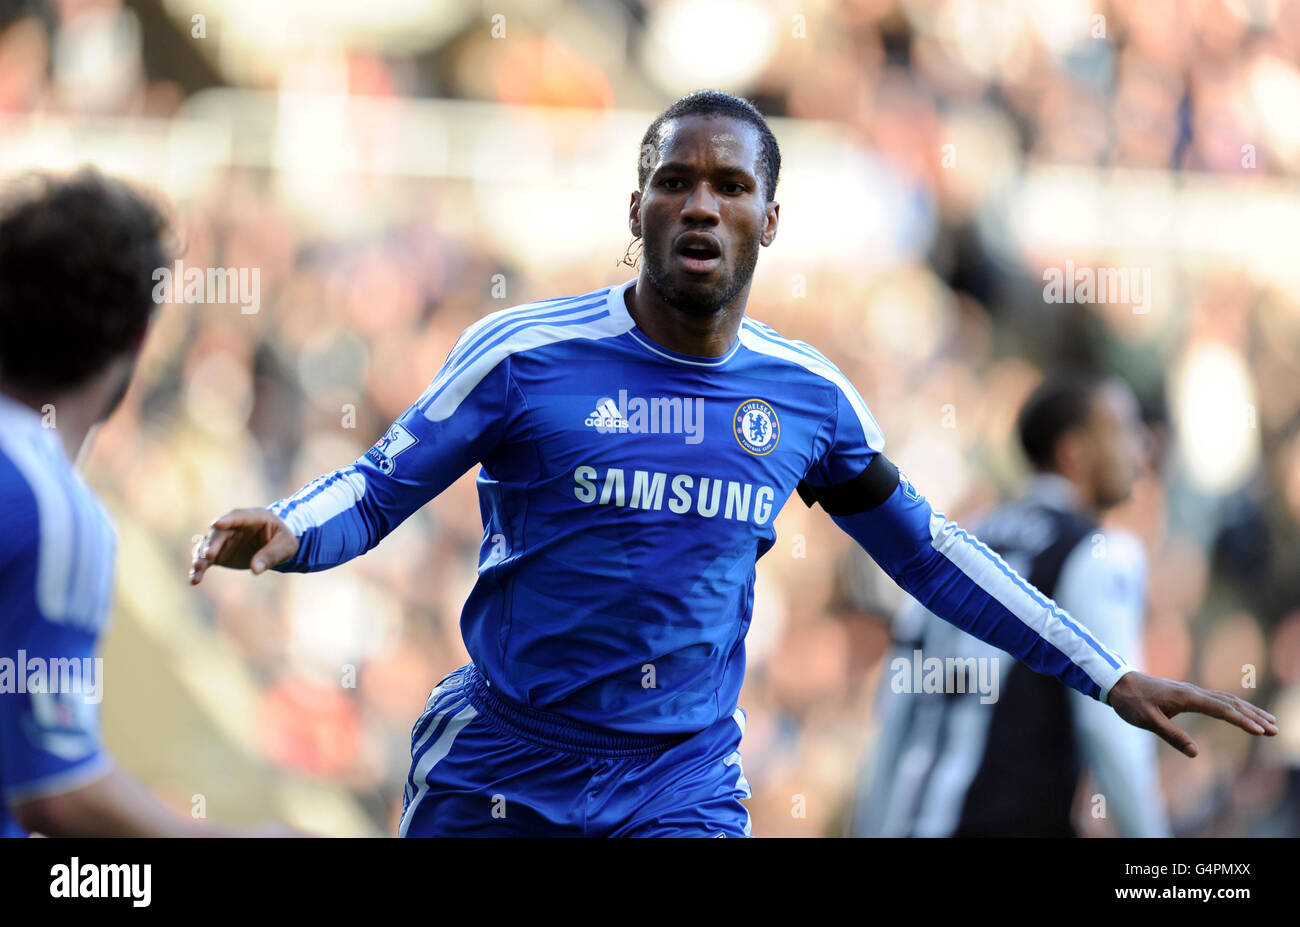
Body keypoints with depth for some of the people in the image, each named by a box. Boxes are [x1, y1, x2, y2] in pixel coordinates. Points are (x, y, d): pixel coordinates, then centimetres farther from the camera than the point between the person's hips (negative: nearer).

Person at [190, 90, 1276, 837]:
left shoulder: (807, 396, 4)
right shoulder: (524, 352, -7)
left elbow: (926, 549, 15)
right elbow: (379, 487, -4)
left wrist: (1108, 675, 14)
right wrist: (285, 532, -27)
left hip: (685, 789, 2)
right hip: (496, 781, -2)